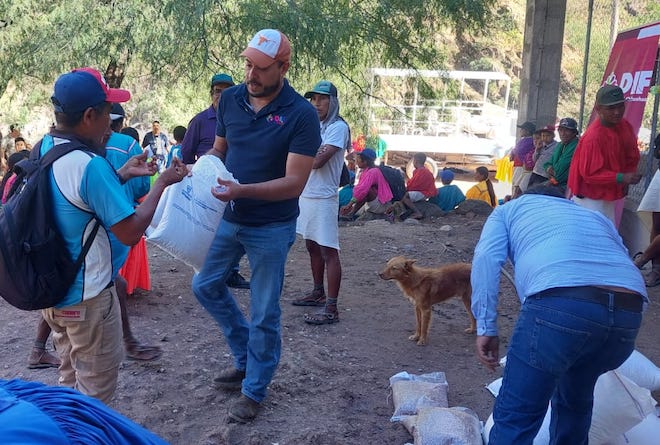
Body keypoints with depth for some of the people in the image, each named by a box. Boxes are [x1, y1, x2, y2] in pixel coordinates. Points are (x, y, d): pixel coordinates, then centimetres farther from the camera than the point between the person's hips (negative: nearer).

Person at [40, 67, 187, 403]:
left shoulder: (42, 149, 0)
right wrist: (162, 182, -13)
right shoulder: (89, 164, -27)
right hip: (87, 296, -9)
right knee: (96, 390, 10)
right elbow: (130, 233, -23)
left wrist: (123, 174, 9)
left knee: (71, 382, 25)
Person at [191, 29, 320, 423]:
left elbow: (294, 183, -22)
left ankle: (254, 390, 27)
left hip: (272, 228, -6)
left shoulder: (301, 115, -18)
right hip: (228, 219, 6)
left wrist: (242, 191, -36)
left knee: (264, 313, 6)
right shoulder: (230, 99, -3)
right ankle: (247, 357, 38)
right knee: (206, 286, 17)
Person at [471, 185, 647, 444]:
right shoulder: (594, 216, 41)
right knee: (576, 399, 30)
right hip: (629, 311, 6)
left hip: (559, 304, -5)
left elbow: (486, 257, 10)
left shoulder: (510, 209, 30)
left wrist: (486, 327, 7)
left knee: (515, 417, 5)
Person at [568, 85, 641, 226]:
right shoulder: (593, 137, -27)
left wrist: (626, 180, -4)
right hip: (591, 198, -8)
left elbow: (632, 157, 11)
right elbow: (590, 173, -25)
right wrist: (622, 178, -30)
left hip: (609, 195, 9)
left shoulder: (625, 126, -2)